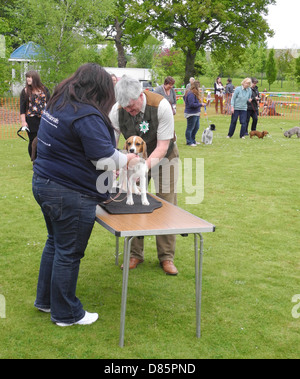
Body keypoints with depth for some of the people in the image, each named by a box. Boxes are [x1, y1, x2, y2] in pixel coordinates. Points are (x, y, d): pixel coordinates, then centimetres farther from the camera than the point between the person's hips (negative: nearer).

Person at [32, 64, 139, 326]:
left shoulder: (57, 105, 9)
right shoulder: (87, 116, -22)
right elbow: (105, 158, -20)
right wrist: (128, 160, 0)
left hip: (44, 183, 10)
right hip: (70, 194, -10)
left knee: (55, 243, 23)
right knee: (69, 253, 4)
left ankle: (45, 299, 38)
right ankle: (66, 314, 20)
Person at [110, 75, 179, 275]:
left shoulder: (161, 106, -31)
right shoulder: (117, 110, -22)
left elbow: (162, 147, -28)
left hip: (163, 155, -2)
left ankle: (166, 257, 10)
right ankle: (135, 254, 15)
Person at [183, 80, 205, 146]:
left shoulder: (194, 94, 10)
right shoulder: (191, 94, -22)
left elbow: (184, 97, 25)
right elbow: (192, 104, -26)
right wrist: (201, 104, -18)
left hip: (196, 114, 11)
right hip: (191, 114, -11)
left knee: (196, 127, 18)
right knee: (190, 128, 0)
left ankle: (193, 140, 30)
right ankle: (189, 142, 9)